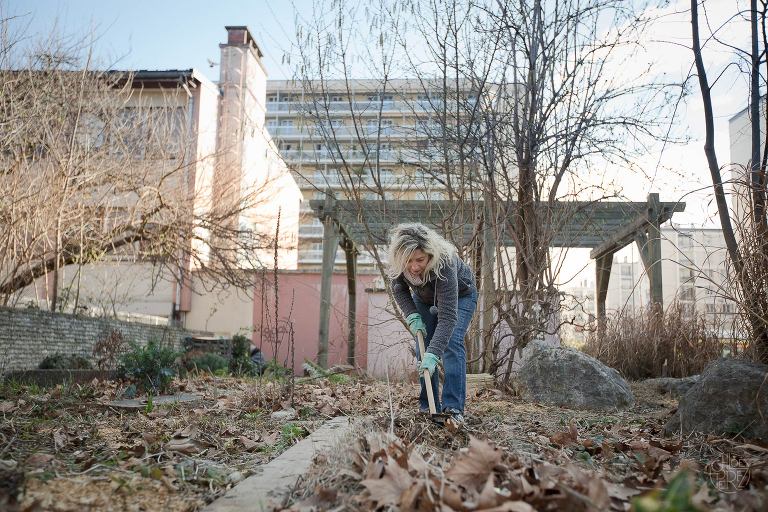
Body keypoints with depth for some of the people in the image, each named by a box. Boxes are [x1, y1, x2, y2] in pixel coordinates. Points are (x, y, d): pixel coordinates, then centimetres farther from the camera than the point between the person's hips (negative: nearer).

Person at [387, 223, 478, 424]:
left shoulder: (444, 264, -45)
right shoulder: (397, 263, -31)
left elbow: (447, 316, -46)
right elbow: (399, 289, -9)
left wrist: (433, 354, -52)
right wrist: (412, 316, -23)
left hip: (460, 296, -4)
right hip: (424, 298, 4)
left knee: (451, 343, -22)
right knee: (423, 348, -6)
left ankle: (453, 408, -19)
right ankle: (428, 408, 3)